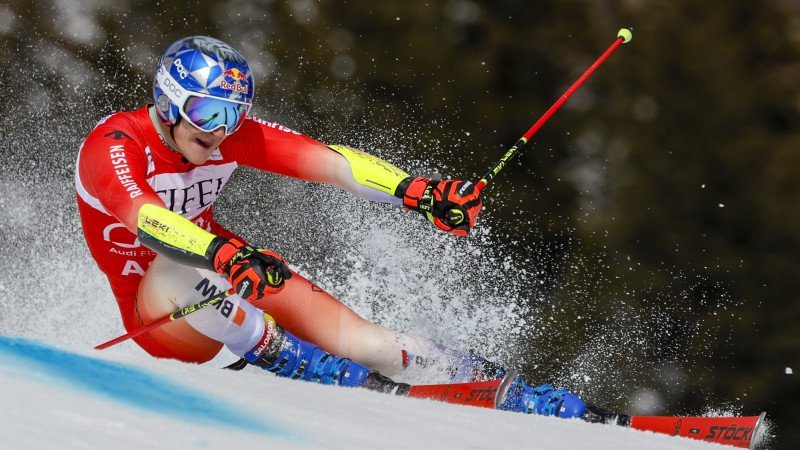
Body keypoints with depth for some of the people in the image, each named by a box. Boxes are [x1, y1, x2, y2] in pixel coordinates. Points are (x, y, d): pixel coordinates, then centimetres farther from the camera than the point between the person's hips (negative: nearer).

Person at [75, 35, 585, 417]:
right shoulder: (113, 146, -23)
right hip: (158, 312, -4)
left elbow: (327, 161, -21)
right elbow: (141, 216, -45)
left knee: (358, 339, -15)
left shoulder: (233, 134, -9)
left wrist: (414, 189, -38)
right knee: (182, 268, -39)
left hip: (228, 284, 4)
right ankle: (300, 367, -29)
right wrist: (224, 254, -63)